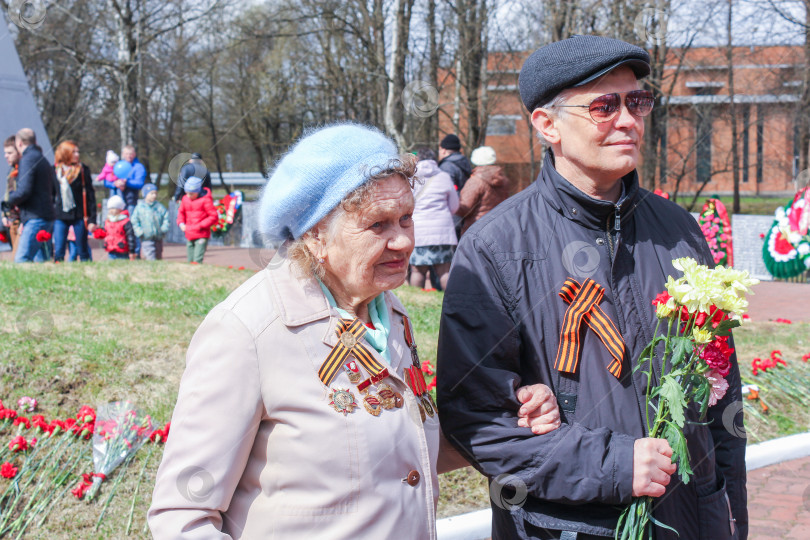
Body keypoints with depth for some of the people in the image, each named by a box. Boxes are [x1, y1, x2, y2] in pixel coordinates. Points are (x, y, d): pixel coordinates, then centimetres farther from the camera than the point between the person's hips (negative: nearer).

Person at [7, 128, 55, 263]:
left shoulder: (27, 159, -9)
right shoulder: (43, 159, 20)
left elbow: (24, 190, -19)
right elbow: (54, 190, 24)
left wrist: (10, 199, 0)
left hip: (35, 218, -10)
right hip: (48, 218, 10)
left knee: (21, 260, -14)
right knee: (42, 260, 11)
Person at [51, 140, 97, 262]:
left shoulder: (83, 170, 0)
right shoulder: (54, 170, 6)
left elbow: (90, 195, 0)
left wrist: (92, 219, -6)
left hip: (79, 215, -2)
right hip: (59, 216, 2)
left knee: (83, 251, 4)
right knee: (58, 252, -2)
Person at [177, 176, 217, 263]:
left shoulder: (205, 200, -9)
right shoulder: (185, 199, 9)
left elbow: (213, 217, -8)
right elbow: (181, 212, 26)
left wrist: (201, 226, -14)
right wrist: (181, 223, 7)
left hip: (201, 235, -6)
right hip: (189, 236, 7)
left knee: (197, 261, -15)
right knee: (190, 261, 10)